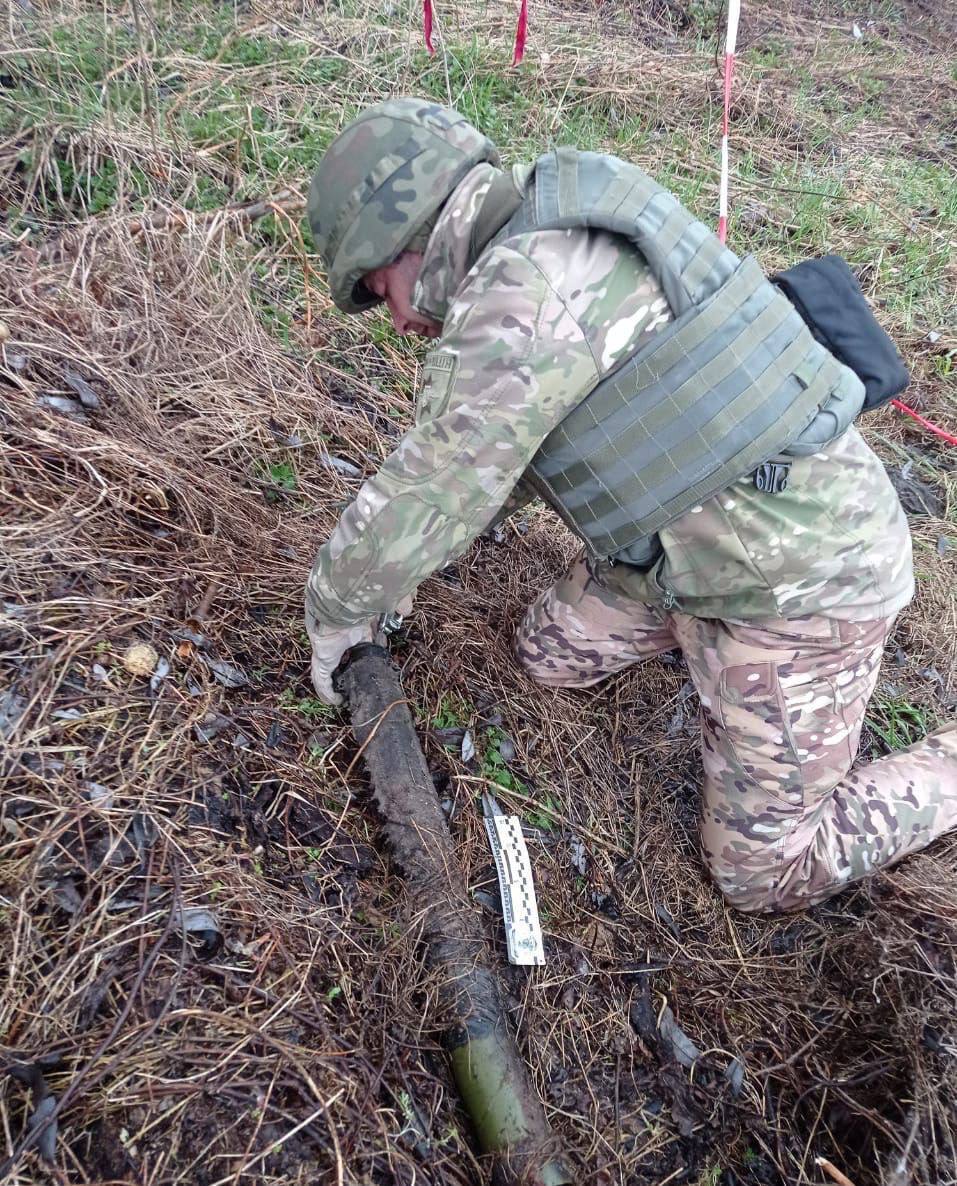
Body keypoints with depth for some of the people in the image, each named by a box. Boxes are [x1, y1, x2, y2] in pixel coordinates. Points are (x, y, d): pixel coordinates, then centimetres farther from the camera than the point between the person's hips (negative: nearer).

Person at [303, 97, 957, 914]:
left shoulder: (522, 293, -26)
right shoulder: (558, 251, 6)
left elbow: (421, 497, -22)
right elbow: (503, 451, 16)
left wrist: (335, 618, -2)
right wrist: (392, 567, 17)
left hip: (801, 579, -9)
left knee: (765, 873, 3)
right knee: (552, 657, 18)